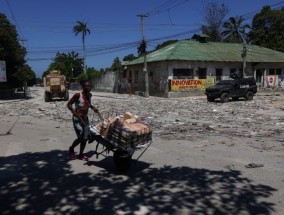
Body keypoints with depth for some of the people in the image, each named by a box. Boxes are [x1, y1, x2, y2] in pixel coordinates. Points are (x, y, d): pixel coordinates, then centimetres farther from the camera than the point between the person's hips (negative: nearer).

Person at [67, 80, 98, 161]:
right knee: (80, 138, -8)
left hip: (85, 118, 6)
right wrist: (73, 111, -29)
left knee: (85, 138, 7)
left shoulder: (89, 95, 1)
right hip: (77, 119, -6)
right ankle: (71, 149, 22)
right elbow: (69, 104, -13)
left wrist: (93, 107, 4)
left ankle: (81, 155, 25)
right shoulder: (78, 95, -19)